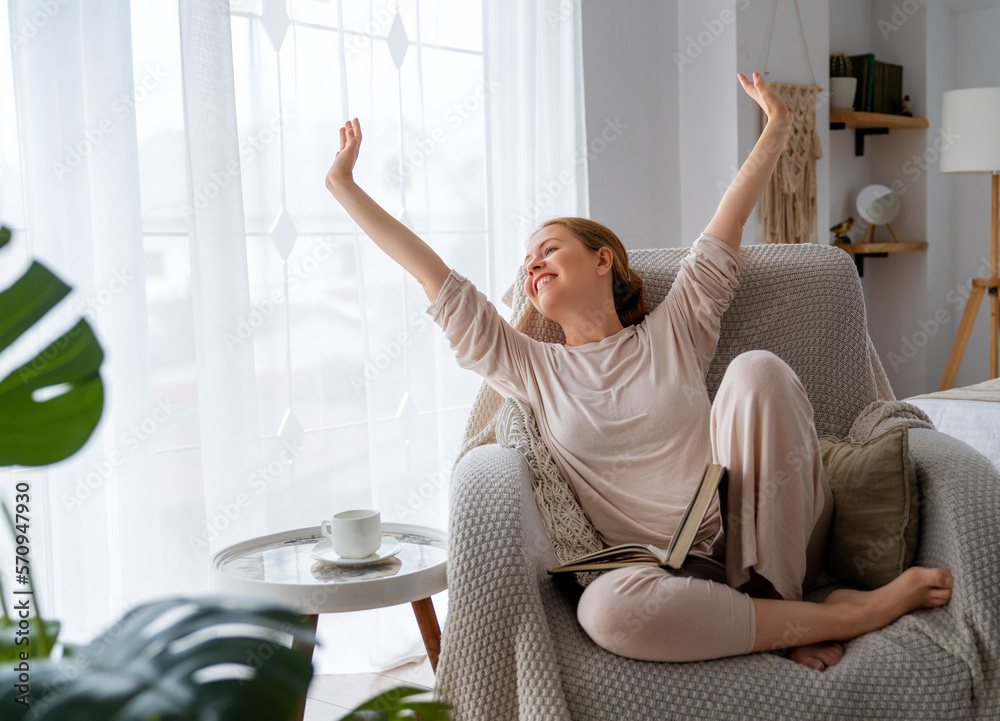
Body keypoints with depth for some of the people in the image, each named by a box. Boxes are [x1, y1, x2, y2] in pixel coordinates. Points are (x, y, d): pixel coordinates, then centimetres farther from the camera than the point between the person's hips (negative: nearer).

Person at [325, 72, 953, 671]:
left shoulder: (672, 333, 14)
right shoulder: (533, 370, 13)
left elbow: (727, 228, 13)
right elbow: (434, 279, 12)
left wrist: (776, 131, 13)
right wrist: (344, 185, 14)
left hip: (752, 546, 0)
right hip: (672, 579, 0)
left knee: (757, 368, -22)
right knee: (604, 607, -38)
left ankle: (785, 600, -19)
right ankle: (848, 614, -20)